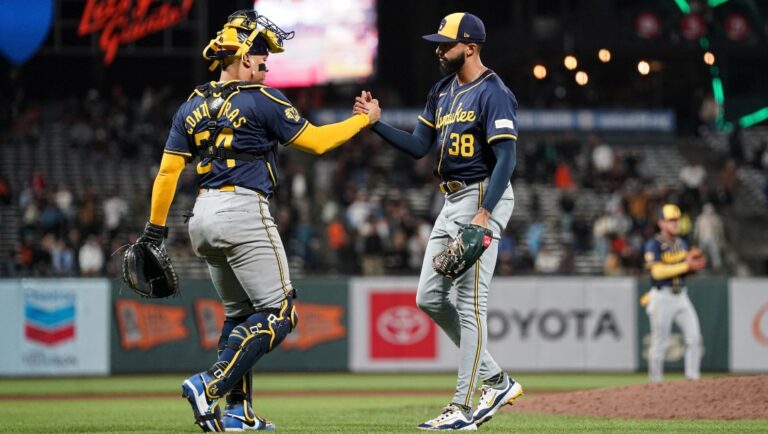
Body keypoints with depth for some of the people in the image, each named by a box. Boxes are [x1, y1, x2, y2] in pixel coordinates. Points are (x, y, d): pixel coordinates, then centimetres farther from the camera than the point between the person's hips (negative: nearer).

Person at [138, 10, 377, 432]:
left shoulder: (192, 107, 12)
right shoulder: (260, 99, -6)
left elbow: (168, 170, 9)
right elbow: (316, 140, -4)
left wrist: (154, 230, 11)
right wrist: (364, 119, 10)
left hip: (202, 217, 8)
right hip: (243, 213, -8)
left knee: (240, 313, 19)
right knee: (278, 314, -5)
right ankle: (210, 385, -20)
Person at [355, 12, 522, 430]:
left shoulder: (493, 94, -14)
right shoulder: (442, 92, 14)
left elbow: (506, 158, -20)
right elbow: (418, 146, 13)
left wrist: (484, 215, -29)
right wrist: (376, 122, -1)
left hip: (483, 198, -10)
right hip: (452, 201, 10)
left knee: (469, 301, -9)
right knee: (429, 298, 9)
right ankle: (496, 380, 17)